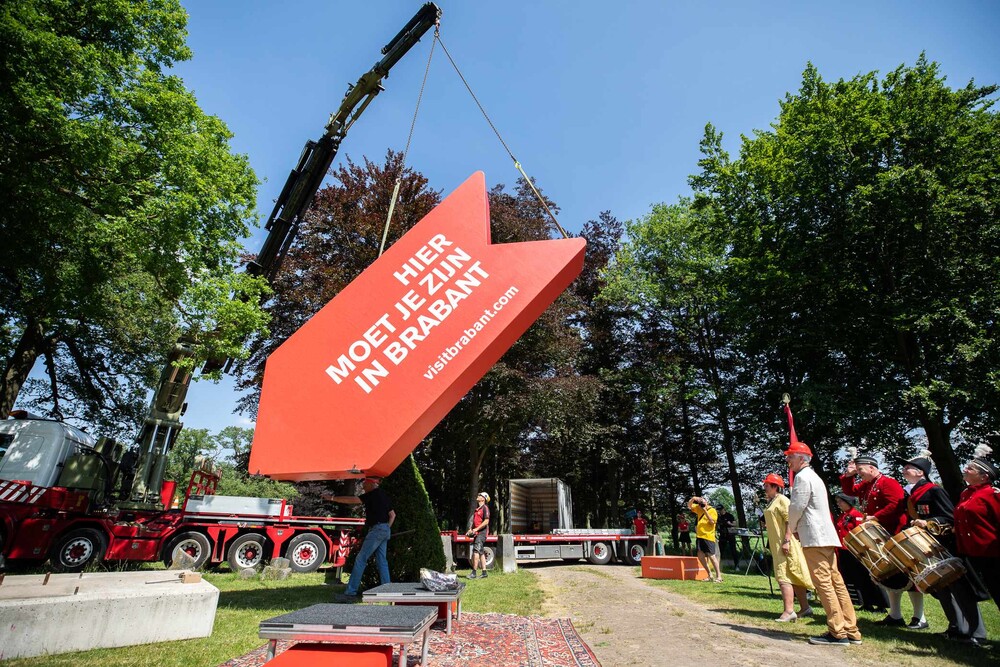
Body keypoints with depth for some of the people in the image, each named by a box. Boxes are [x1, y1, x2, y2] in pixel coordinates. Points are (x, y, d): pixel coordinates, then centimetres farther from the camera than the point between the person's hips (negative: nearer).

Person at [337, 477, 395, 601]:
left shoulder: (373, 494, -8)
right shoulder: (384, 495, 17)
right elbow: (392, 514, 21)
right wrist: (387, 528, 18)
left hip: (376, 529, -9)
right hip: (385, 530, 9)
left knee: (361, 559, -7)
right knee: (381, 561, 11)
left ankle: (351, 592, -8)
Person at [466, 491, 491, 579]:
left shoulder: (485, 508, -9)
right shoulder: (477, 509, 18)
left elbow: (486, 522, -17)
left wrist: (476, 529, -19)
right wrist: (471, 530, 9)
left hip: (482, 532, -9)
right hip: (477, 533, 9)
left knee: (476, 551, -14)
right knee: (480, 552, 10)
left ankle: (474, 572, -13)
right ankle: (484, 572, 15)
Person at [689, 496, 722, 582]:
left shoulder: (712, 511, -6)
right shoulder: (698, 508, 11)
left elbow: (712, 521, -18)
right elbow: (689, 505, 14)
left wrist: (705, 511, -19)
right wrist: (693, 499, -5)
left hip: (708, 537, -6)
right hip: (699, 536, 6)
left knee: (711, 556, -5)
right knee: (700, 555, 6)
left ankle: (719, 576, 3)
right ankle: (710, 575, 16)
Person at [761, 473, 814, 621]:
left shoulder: (782, 500, -12)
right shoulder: (772, 502, 17)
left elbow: (789, 521, -20)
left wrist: (786, 541, -25)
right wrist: (766, 523, 13)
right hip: (777, 545, 10)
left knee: (783, 577, -12)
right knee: (794, 577, 15)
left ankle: (789, 611, -13)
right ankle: (805, 608, 23)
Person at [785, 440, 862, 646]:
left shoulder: (802, 476, -10)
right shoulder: (813, 476, 22)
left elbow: (796, 507, -13)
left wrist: (791, 531, 3)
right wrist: (797, 529, 17)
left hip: (815, 537, -10)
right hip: (826, 536, 10)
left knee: (823, 583, -8)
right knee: (835, 582, 11)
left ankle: (838, 633, -6)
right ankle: (851, 631, 15)